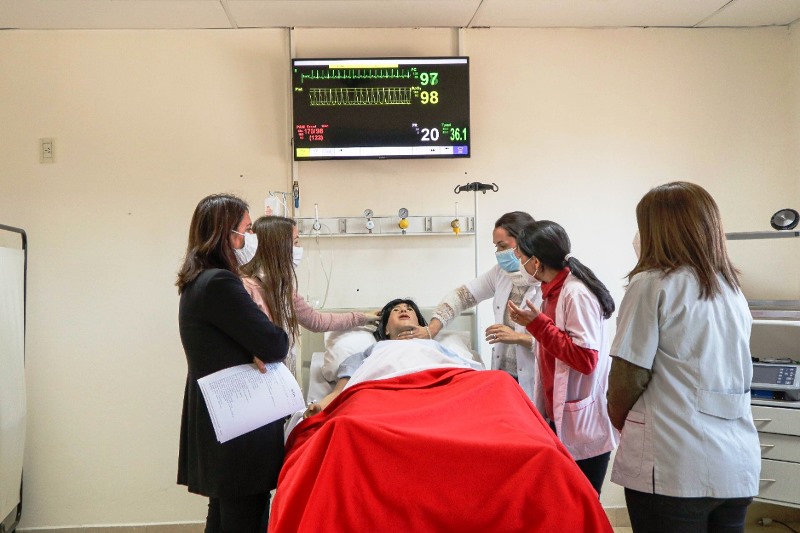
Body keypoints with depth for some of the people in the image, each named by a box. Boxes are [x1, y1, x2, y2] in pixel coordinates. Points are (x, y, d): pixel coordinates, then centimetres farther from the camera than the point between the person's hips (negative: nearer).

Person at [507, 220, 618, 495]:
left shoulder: (576, 294, -19)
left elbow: (585, 359, -23)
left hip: (583, 426, -9)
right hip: (560, 419, 9)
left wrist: (537, 323, -21)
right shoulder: (555, 290, 9)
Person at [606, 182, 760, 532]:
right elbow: (734, 377, 15)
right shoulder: (733, 289, 10)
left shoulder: (653, 284, -11)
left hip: (674, 466, -6)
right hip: (738, 465, 7)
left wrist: (618, 418, 9)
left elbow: (629, 375, -11)